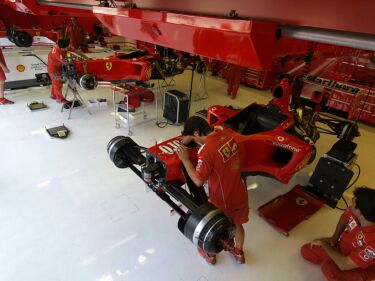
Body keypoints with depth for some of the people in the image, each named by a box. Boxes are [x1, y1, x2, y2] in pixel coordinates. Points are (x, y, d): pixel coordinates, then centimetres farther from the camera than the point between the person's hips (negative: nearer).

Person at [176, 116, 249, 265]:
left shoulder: (207, 151, -31)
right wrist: (189, 137, 5)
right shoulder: (224, 133, -9)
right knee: (237, 224, 30)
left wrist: (185, 160, -17)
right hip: (240, 194, 6)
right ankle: (239, 252, 55)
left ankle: (210, 253, 49)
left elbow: (198, 181, -25)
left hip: (222, 201, -6)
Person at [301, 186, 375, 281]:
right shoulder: (354, 211, -23)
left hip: (361, 269, -6)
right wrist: (334, 238, -2)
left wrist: (323, 243, -24)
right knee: (306, 251, 1)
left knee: (328, 267, -34)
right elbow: (345, 217, 5)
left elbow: (343, 265, -38)